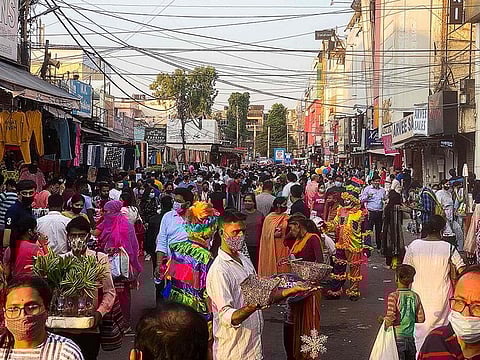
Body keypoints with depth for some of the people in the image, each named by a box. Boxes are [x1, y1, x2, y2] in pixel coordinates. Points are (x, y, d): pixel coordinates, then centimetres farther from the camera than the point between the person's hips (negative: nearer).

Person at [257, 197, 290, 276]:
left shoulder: (286, 217, 8)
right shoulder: (269, 218, -1)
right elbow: (265, 235, -2)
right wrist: (274, 235, -18)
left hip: (283, 248, 3)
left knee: (283, 267, 1)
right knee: (272, 266, -1)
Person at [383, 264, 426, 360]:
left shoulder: (394, 296, -13)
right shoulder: (415, 296, 2)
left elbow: (391, 318, -19)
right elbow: (421, 318, 5)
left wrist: (383, 320, 1)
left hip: (397, 338, -5)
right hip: (410, 338, 5)